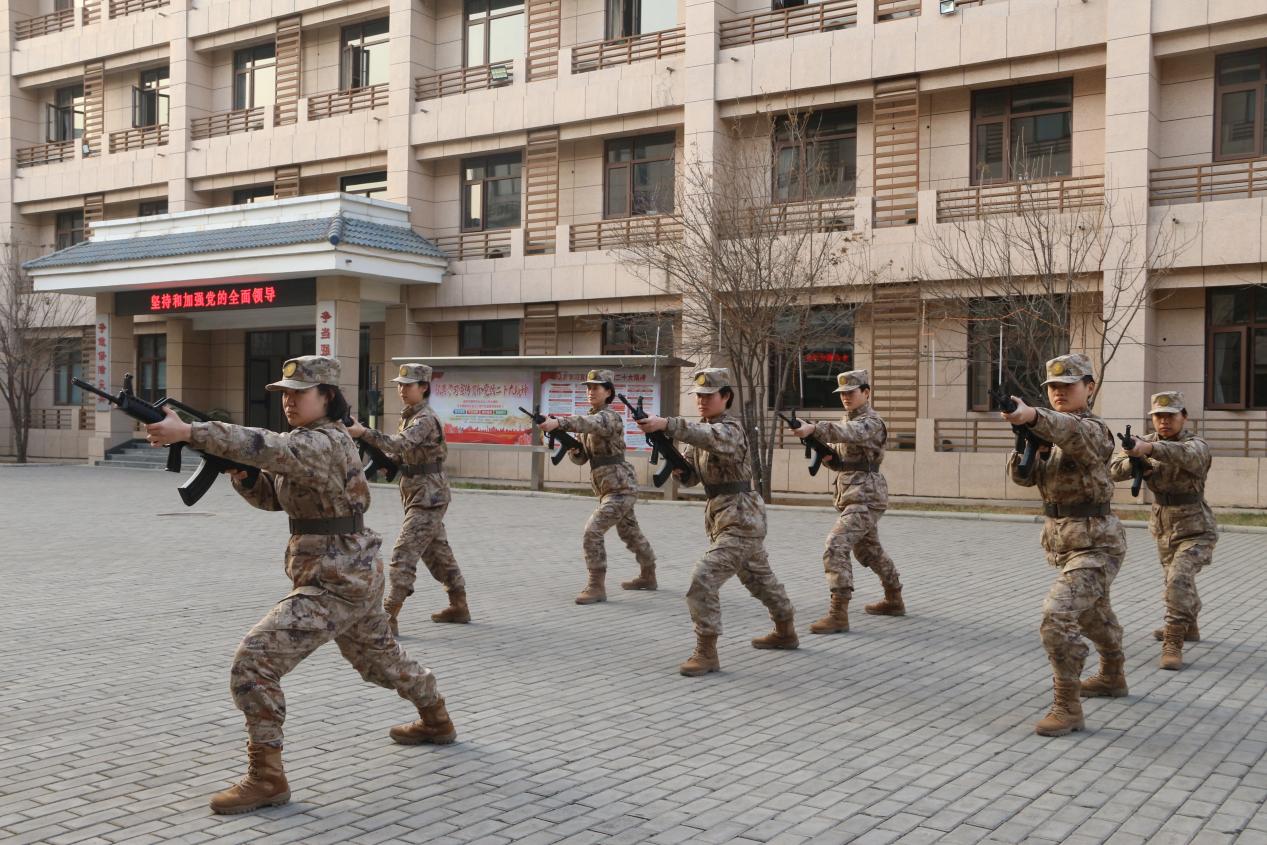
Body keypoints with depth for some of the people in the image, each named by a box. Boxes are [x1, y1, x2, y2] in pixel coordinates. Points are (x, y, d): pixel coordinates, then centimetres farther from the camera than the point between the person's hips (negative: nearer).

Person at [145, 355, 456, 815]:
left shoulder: (324, 444, -19)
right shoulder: (306, 442, 11)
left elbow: (267, 447, -36)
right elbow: (270, 497, 12)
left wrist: (188, 431, -43)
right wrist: (238, 472, -8)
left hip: (336, 582, -11)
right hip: (353, 575, 11)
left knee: (255, 658, -15)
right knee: (381, 658, 29)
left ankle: (266, 777, -8)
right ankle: (436, 721, 50)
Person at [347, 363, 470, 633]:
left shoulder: (425, 419, -17)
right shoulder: (409, 416, 12)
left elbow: (401, 444, -35)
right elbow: (403, 454, 18)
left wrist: (363, 432, -46)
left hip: (428, 497, -10)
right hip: (419, 495, 10)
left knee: (404, 553, -13)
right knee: (438, 552, 18)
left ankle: (389, 617, -13)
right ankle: (459, 606, 29)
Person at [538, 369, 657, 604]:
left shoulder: (610, 417, -16)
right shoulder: (591, 417, 12)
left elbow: (589, 424, -39)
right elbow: (580, 458, 10)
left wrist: (558, 422, -54)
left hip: (620, 489, -10)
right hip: (609, 489, 10)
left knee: (592, 531, -18)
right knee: (630, 534, 23)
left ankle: (596, 587, -12)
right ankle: (647, 576, 39)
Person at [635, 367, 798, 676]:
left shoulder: (730, 429, -17)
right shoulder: (704, 427, 10)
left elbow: (708, 436, -42)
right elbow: (692, 477, 9)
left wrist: (665, 424, -55)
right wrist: (676, 465, -14)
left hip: (741, 520, -10)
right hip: (721, 517, 10)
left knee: (703, 578, -18)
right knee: (760, 578, 24)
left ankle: (706, 653, -11)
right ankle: (786, 633, 43)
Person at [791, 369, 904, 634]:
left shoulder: (871, 422, -11)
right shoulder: (848, 419, 17)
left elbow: (848, 433, -35)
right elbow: (838, 461, 16)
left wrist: (814, 428, -49)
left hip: (865, 496, -10)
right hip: (851, 496, 10)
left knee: (836, 546, -20)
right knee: (869, 550, 23)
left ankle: (838, 614, -22)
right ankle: (894, 601, 40)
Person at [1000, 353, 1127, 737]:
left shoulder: (1092, 429, -18)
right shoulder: (1050, 433, 9)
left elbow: (1071, 432, -43)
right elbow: (1024, 476, 0)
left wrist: (1031, 416, -64)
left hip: (1095, 543, -9)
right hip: (1064, 540, 10)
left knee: (1058, 615, -22)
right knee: (1094, 614, 28)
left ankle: (1067, 707, -13)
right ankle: (1113, 677, 50)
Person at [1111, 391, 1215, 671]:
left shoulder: (1196, 445, -19)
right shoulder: (1148, 441, -2)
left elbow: (1184, 454, -45)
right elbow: (1115, 471, -13)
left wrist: (1147, 448, -63)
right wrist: (1134, 461, -36)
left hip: (1194, 531, -6)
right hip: (1163, 530, 7)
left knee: (1179, 579, -24)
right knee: (1172, 581, 22)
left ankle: (1174, 643, -18)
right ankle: (1189, 627, 46)